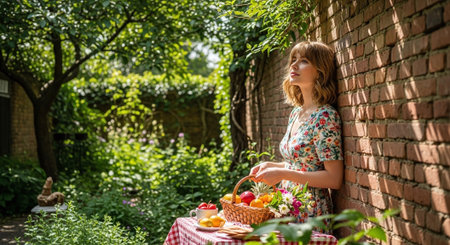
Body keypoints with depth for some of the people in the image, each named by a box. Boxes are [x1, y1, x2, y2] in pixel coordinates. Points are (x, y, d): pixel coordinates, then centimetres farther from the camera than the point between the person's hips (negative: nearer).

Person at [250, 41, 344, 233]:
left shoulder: (325, 116, -16)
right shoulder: (296, 113, 8)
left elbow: (334, 178, -19)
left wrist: (283, 173, -20)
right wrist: (270, 166, 3)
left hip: (310, 215, -7)